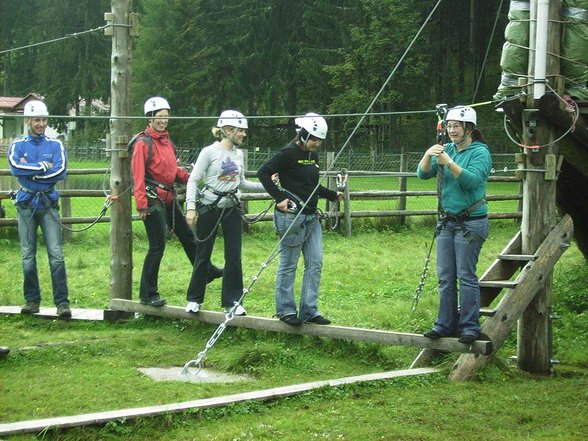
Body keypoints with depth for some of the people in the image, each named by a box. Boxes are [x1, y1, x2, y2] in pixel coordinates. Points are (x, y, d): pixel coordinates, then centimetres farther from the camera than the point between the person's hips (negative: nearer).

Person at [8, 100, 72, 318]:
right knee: (28, 255, 5)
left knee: (56, 254, -9)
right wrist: (43, 166, -12)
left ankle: (62, 302, -8)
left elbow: (61, 172, -9)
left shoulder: (55, 145, 7)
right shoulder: (18, 146, 7)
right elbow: (15, 167, -14)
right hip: (26, 205, 1)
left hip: (49, 204, -1)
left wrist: (30, 171, -10)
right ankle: (32, 300, 14)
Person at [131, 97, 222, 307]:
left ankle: (207, 272, 33)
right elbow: (138, 175, -18)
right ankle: (147, 294, 1)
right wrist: (141, 204, -23)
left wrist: (188, 177, 3)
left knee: (187, 236, 19)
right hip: (154, 200, -8)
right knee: (158, 246, -6)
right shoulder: (143, 143, -13)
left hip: (169, 198, 8)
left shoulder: (166, 140, 14)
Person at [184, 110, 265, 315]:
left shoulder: (238, 154, 8)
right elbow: (193, 180, -10)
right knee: (203, 256, 4)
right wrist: (191, 208, -18)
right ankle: (194, 299, 19)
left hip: (232, 208, 5)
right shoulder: (209, 152, -10)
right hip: (209, 208, -5)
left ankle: (232, 302, 8)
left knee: (234, 256, 0)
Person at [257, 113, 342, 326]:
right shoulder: (289, 153, -12)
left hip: (311, 217, 8)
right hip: (292, 216, -8)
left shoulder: (312, 155, 13)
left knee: (315, 263, 7)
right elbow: (263, 172, -16)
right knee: (288, 264, 1)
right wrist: (279, 198, -20)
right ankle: (285, 310, 12)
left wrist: (333, 195, 16)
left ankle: (309, 310, 14)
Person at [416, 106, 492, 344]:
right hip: (446, 221, 6)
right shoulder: (447, 149, 10)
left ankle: (470, 327, 0)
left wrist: (449, 163, -33)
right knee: (445, 277, 8)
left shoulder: (480, 152, -8)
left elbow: (472, 180, -24)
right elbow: (423, 174, 1)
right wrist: (428, 155, -18)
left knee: (466, 275, -6)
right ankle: (446, 324, 14)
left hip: (471, 223, -6)